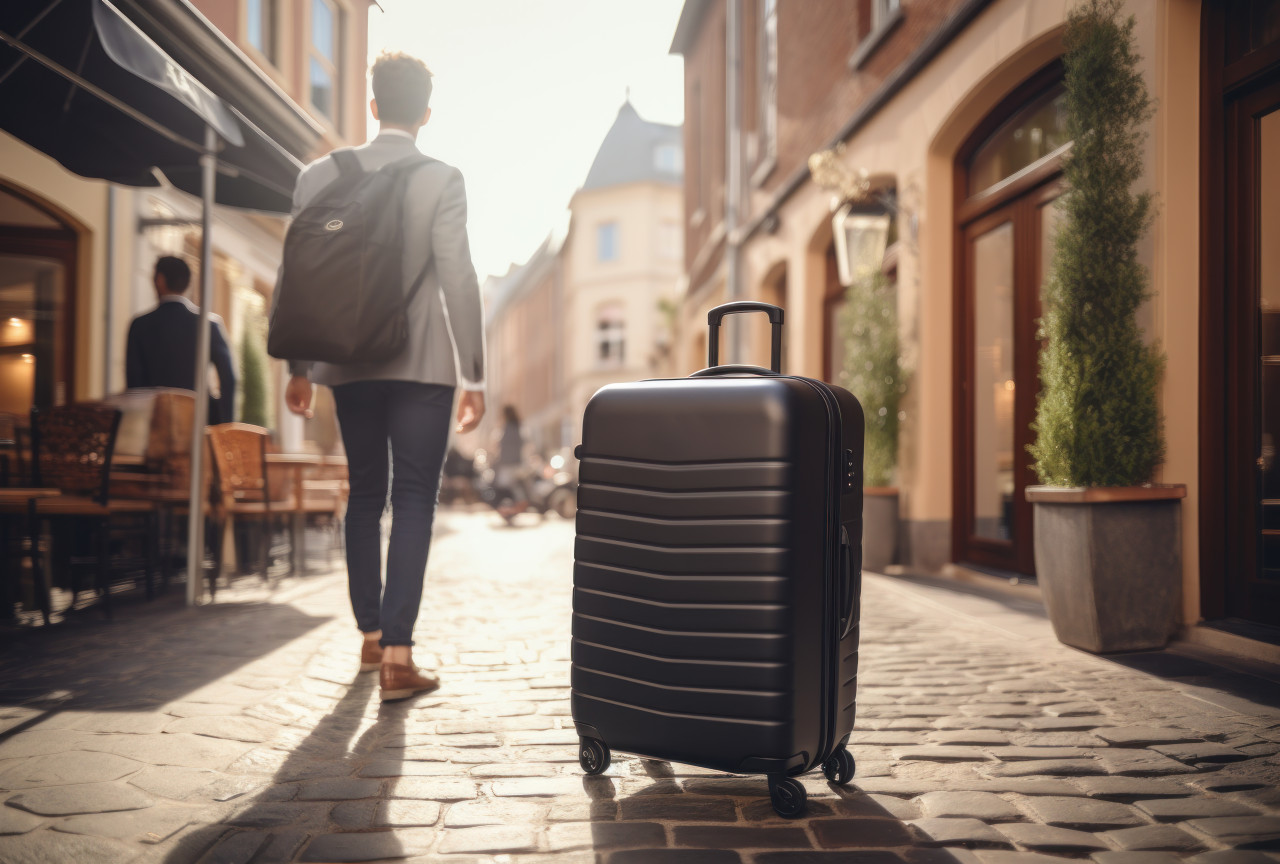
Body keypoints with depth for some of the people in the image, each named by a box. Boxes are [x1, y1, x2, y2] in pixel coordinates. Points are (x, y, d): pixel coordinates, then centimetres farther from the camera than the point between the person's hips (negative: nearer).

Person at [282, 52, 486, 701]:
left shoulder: (321, 174, 6)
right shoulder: (442, 179, -5)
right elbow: (458, 281, -10)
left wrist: (297, 367, 15)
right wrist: (474, 377, -6)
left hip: (349, 363, 4)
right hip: (422, 364, -4)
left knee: (365, 497, 16)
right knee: (413, 503, -1)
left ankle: (371, 637, 25)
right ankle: (397, 656, -5)